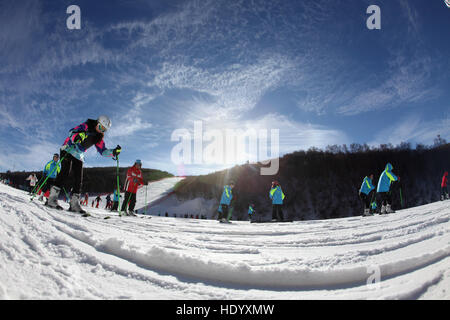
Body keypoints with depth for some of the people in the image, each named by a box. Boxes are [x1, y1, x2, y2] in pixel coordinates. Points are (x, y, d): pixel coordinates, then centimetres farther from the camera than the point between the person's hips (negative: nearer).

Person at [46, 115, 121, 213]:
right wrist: (77, 136, -46)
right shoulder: (86, 126, -11)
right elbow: (72, 132, -23)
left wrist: (113, 152, -11)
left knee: (78, 179, -3)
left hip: (78, 156, 6)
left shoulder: (98, 137, 6)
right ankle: (52, 198, -23)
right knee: (65, 172, -22)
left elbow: (103, 151, 7)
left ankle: (74, 204, -3)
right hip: (68, 150, -6)